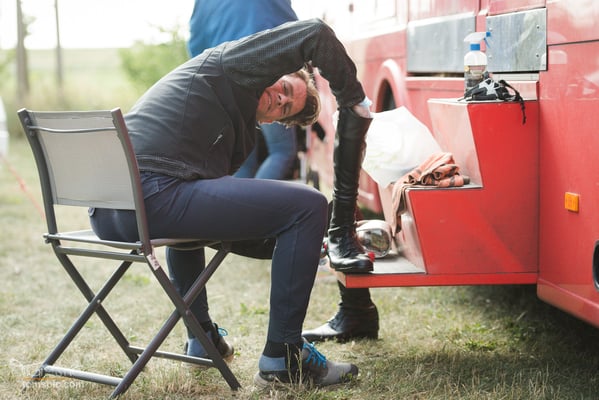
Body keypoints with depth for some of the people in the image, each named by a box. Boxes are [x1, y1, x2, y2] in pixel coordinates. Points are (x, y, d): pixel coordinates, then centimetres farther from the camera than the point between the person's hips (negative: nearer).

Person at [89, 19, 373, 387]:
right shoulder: (225, 63, 9)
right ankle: (283, 356, 0)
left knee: (190, 209, 46)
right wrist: (354, 98, 10)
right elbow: (314, 34, -2)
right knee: (308, 205, -5)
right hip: (151, 195, -11)